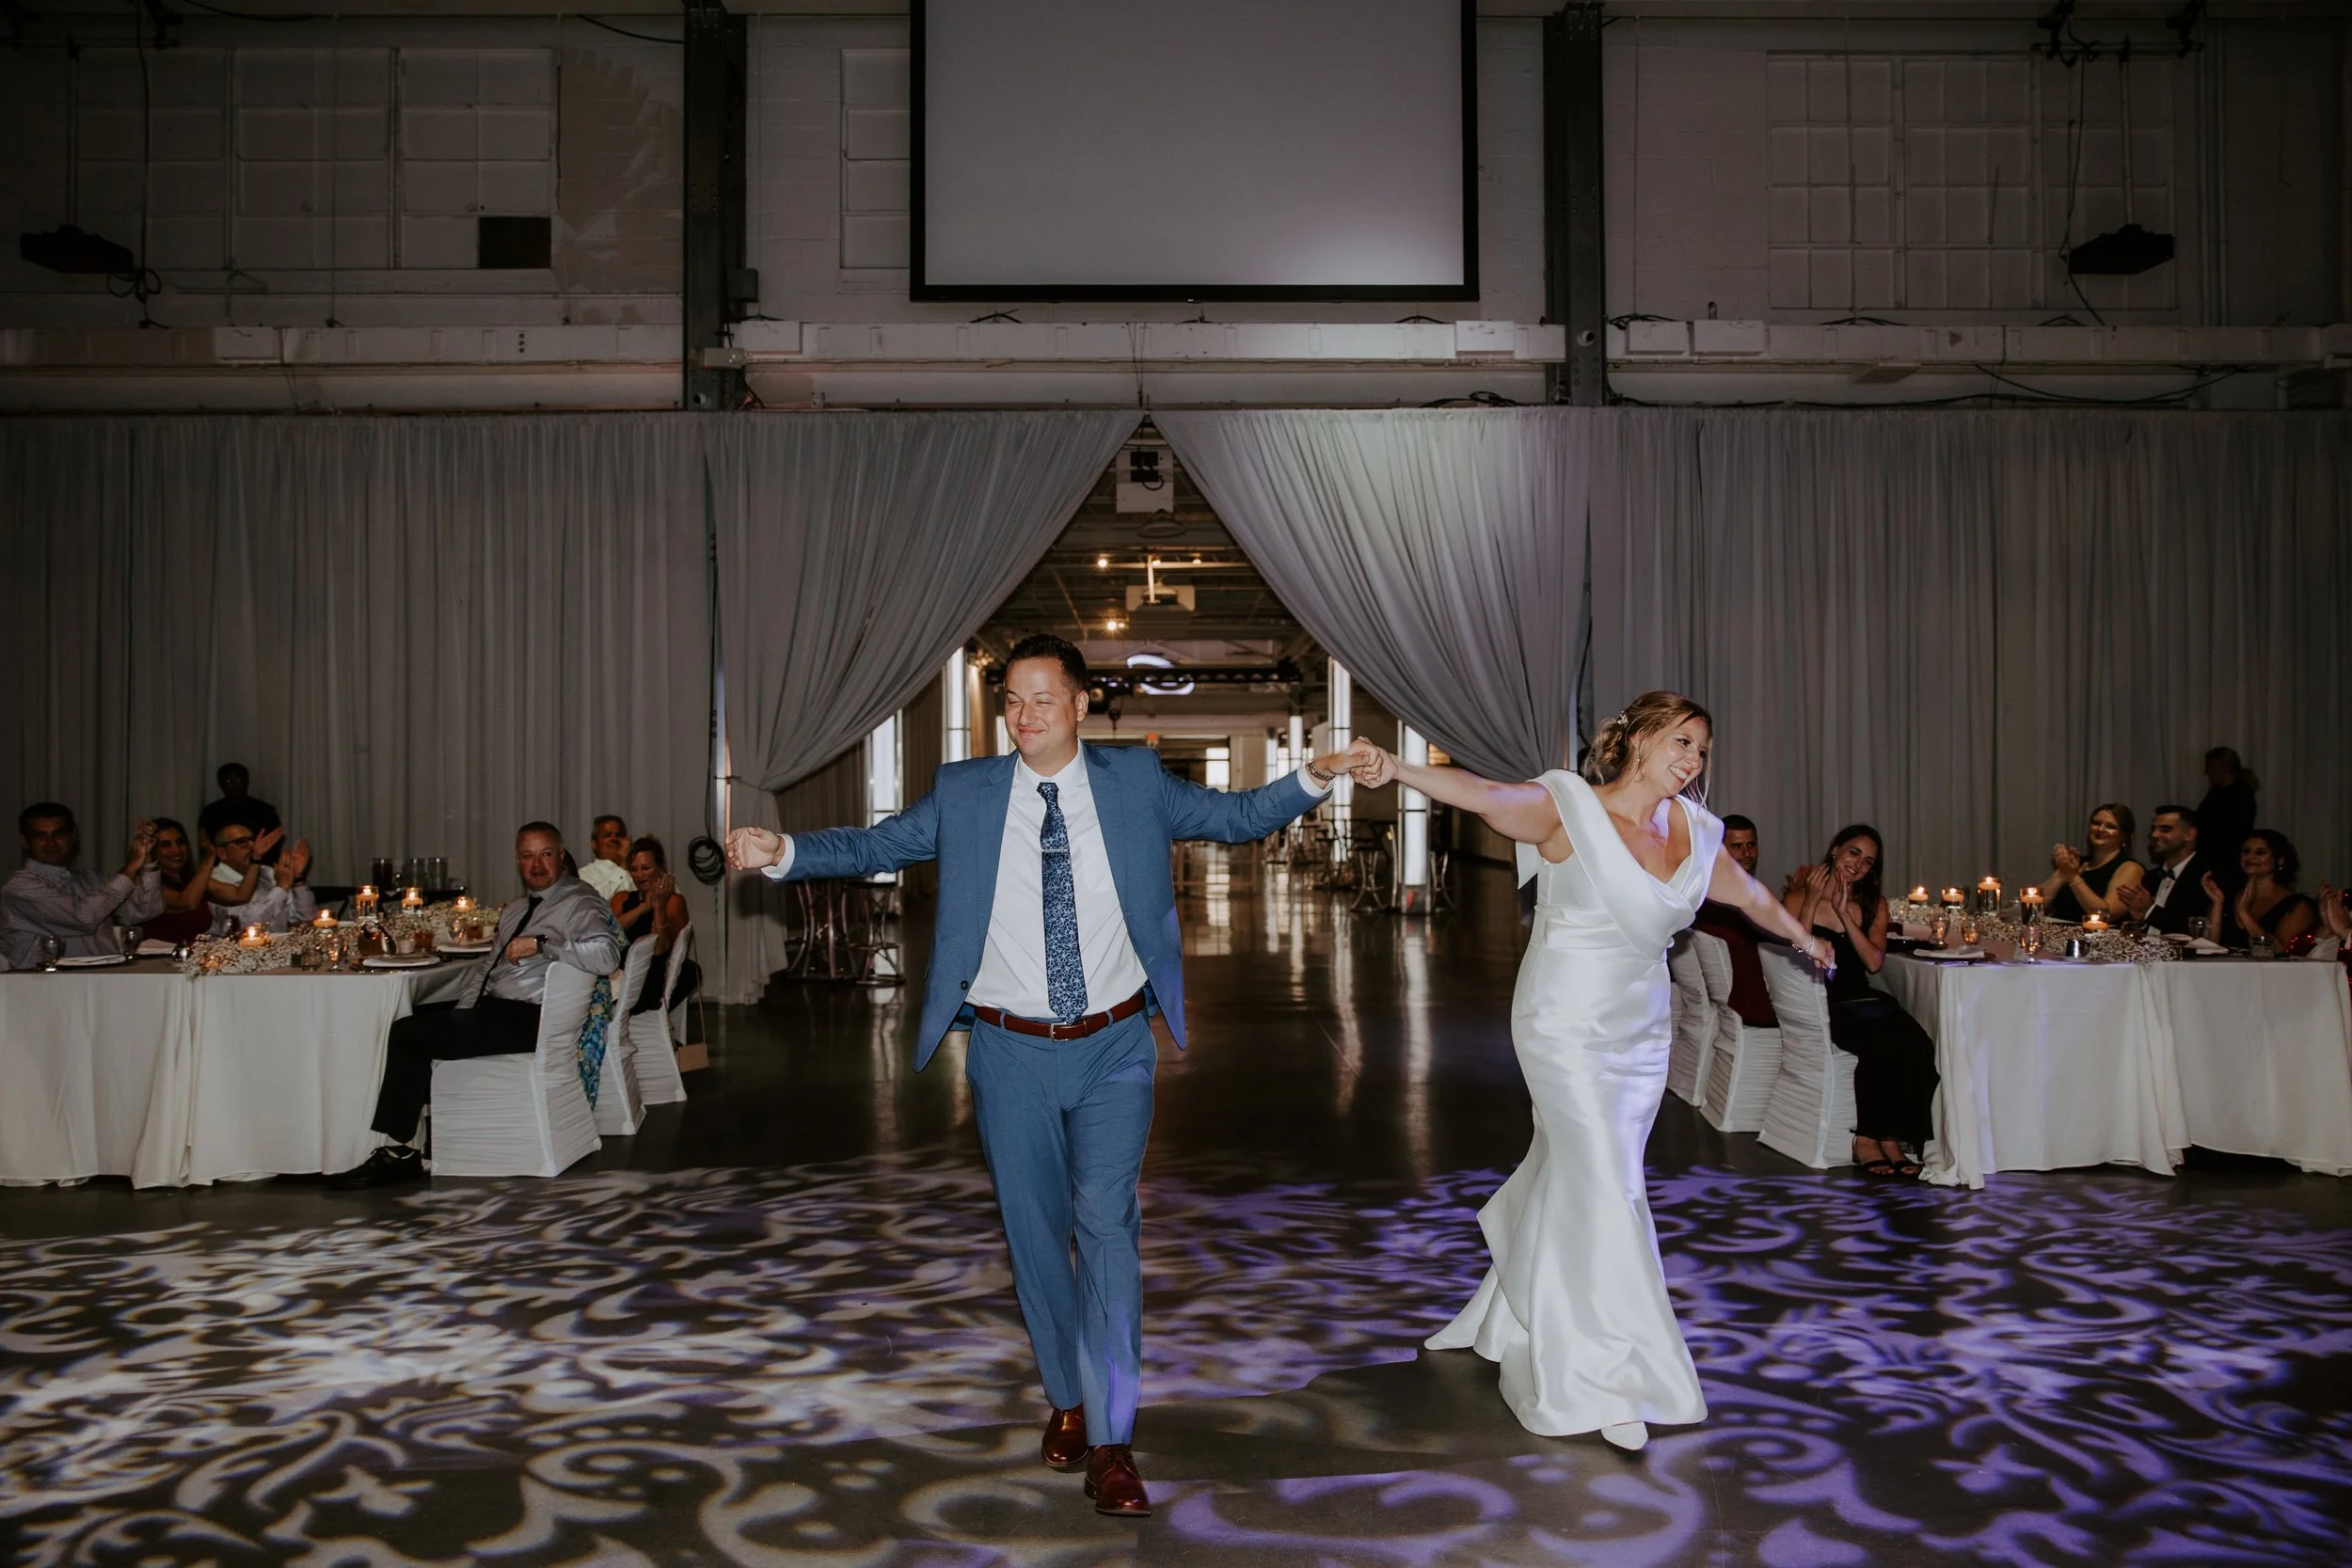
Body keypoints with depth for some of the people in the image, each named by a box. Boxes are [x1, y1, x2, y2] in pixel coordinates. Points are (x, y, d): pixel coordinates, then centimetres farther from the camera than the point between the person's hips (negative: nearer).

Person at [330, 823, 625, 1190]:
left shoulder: (579, 903, -8)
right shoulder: (514, 910, 21)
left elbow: (607, 956, -25)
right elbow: (489, 967, 21)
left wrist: (541, 944, -23)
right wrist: (460, 1017, 6)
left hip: (527, 1018, -10)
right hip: (490, 1007, 10)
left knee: (408, 1034, -14)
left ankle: (397, 1154, -5)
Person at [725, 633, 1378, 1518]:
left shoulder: (1135, 782, 0)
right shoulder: (964, 794, -1)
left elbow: (1235, 817, 5)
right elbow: (874, 845, -1)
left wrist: (1315, 776, -9)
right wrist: (782, 851, -16)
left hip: (1113, 1049, -1)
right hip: (1011, 1051, 1)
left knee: (1107, 1223, -10)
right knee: (1036, 1233, 11)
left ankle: (1111, 1444, 0)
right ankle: (1067, 1399, 34)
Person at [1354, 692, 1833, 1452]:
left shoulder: (1692, 830, 4)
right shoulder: (1568, 809, -13)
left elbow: (1748, 893, 22)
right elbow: (1483, 793, -30)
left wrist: (1804, 938, 38)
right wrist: (1397, 769, -47)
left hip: (1641, 1032, 6)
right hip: (1567, 1027, -6)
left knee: (1572, 1177, 15)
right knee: (1605, 1187, -8)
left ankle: (1514, 1320, 38)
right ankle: (1607, 1382, 5)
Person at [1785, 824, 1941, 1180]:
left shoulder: (1874, 905, 15)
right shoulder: (1799, 897, 4)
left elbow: (1874, 962, 0)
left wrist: (1844, 913, -6)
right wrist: (1813, 901, -10)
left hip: (1860, 999, 4)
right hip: (1818, 1004, -4)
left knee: (1914, 1042, -27)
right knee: (1883, 1037, -31)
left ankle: (1890, 1138, -19)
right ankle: (1869, 1138, -19)